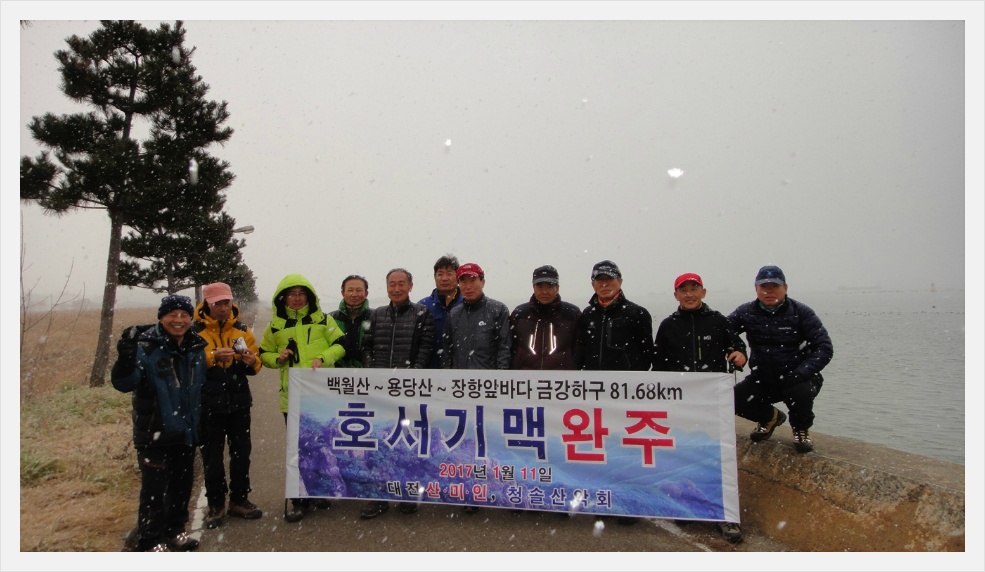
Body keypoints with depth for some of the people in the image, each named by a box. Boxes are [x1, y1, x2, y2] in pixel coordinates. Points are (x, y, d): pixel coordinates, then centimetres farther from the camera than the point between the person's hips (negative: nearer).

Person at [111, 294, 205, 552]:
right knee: (154, 490, -1)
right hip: (155, 433, -6)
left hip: (187, 432, 6)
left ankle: (175, 531, 35)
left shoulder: (197, 347, 5)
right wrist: (126, 358, -43)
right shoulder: (146, 346, -15)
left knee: (182, 485, 17)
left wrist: (199, 423, 17)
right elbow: (123, 383, -24)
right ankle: (150, 542, 15)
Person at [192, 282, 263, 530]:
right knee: (212, 455, 6)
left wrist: (251, 361, -16)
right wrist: (213, 356, -27)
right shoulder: (195, 331, -4)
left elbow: (255, 364, 6)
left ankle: (239, 499, 24)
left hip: (239, 402, 3)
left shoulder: (242, 330, 6)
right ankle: (215, 504, 19)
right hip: (209, 404, -3)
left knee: (241, 452, 10)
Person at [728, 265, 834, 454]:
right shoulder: (746, 313, -4)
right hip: (761, 379, 3)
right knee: (734, 400, -17)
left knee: (801, 392, -35)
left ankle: (801, 429, 3)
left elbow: (825, 348, -14)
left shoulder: (801, 313, -10)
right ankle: (770, 417, 19)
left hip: (796, 379, -3)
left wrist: (799, 374, -27)